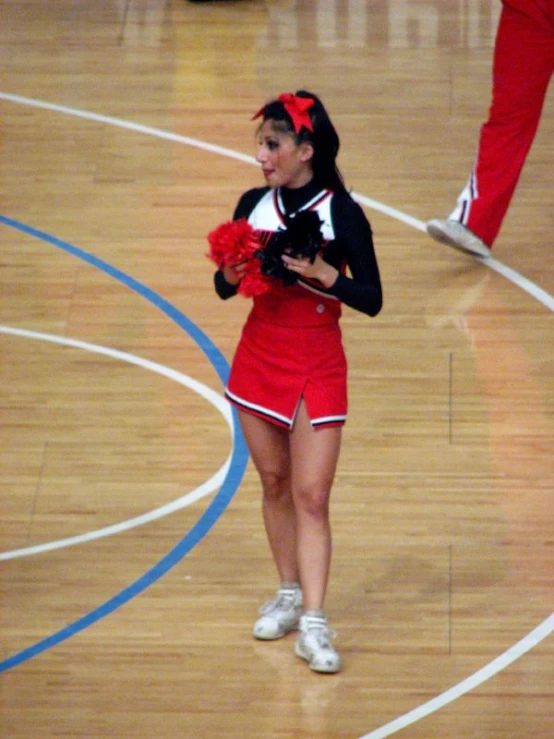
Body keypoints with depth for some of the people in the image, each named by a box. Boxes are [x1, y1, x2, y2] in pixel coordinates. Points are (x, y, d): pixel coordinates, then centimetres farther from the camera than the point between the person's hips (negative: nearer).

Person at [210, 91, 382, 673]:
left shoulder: (342, 214, -11)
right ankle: (289, 594, 26)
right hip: (259, 356, 4)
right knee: (274, 483, 12)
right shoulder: (253, 206, 2)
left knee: (311, 495, -7)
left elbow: (371, 301, -9)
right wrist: (232, 274, -12)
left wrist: (325, 274, -24)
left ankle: (313, 623, -9)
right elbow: (224, 287, 10)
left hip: (318, 366, -4)